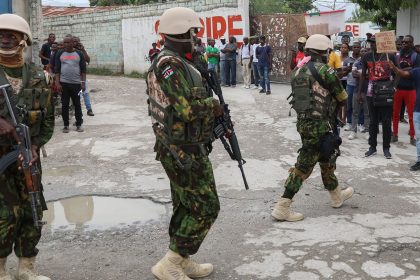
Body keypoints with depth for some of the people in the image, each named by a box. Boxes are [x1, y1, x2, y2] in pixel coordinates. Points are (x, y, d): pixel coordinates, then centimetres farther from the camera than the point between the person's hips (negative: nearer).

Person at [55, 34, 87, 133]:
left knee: (77, 104, 4)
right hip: (64, 83, 1)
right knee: (65, 105, 4)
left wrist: (83, 83, -4)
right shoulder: (60, 54, 7)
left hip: (76, 83, -1)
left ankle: (79, 125, 12)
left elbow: (83, 69, 4)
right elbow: (57, 69, 6)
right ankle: (66, 125, 10)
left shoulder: (79, 54, 4)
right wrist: (57, 83, -3)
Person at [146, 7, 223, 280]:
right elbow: (187, 109, -28)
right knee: (206, 208, -1)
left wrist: (214, 115, 6)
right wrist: (213, 103, -10)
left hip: (176, 147, 10)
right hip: (186, 151, -10)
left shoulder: (169, 62, 12)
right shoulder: (170, 65, -21)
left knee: (185, 206, 18)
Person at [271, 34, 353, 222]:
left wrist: (332, 106, 12)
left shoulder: (297, 70, 8)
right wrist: (342, 108, 19)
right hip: (319, 125, -8)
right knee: (304, 165, -1)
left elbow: (302, 95, 10)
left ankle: (336, 195, 42)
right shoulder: (323, 69, -14)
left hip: (303, 122, 8)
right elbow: (341, 95, -3)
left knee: (326, 158, 24)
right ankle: (282, 208, 0)